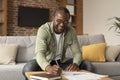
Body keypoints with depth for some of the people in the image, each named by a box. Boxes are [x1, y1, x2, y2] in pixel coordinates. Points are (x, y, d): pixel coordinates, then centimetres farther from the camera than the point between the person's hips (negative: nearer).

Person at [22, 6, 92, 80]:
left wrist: (75, 64, -36)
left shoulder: (71, 31, -11)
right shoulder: (43, 29, -23)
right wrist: (48, 68, -59)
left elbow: (77, 52, -10)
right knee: (28, 69, -34)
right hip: (46, 61, -3)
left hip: (61, 61, 3)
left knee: (88, 65, -15)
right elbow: (39, 53, -36)